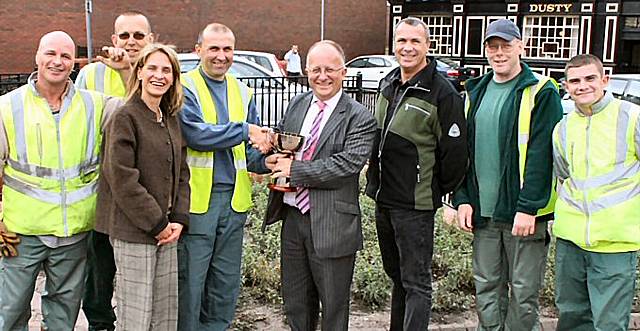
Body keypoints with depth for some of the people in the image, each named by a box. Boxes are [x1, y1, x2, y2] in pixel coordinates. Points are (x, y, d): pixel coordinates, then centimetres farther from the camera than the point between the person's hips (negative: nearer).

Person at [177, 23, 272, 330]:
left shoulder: (242, 92, 12)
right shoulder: (184, 87, -5)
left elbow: (250, 150, 11)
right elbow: (194, 134, -20)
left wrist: (265, 159, -11)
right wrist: (244, 130, -17)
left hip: (234, 199, 6)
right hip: (196, 198, -5)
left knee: (226, 283, 15)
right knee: (190, 282, 3)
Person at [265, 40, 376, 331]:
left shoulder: (360, 119, -11)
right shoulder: (296, 105, 8)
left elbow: (347, 164, -22)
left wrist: (295, 170, -19)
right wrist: (276, 158, -6)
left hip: (331, 226, -5)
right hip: (292, 217, 6)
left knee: (333, 306, 10)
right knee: (295, 303, 20)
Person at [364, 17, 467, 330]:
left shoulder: (442, 92, -15)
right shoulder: (388, 83, 9)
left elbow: (454, 151, -14)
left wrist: (438, 190, -3)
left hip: (415, 204, -8)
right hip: (382, 198, 8)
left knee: (416, 282, 1)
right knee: (396, 275, 20)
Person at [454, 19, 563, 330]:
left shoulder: (540, 93, -5)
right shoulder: (475, 92, 12)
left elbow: (541, 155, -12)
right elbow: (462, 150, 12)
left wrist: (528, 208, -18)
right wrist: (462, 199, 4)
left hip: (524, 213, -5)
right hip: (483, 212, 5)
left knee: (524, 292, 5)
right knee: (487, 288, 13)